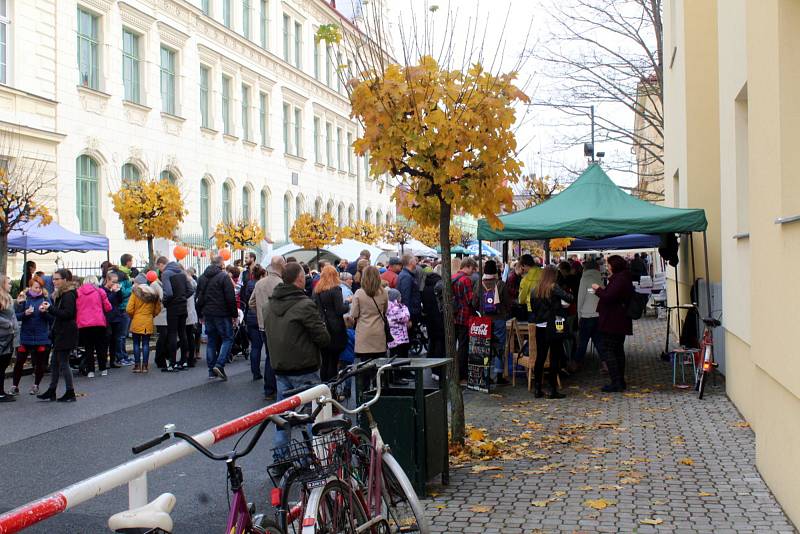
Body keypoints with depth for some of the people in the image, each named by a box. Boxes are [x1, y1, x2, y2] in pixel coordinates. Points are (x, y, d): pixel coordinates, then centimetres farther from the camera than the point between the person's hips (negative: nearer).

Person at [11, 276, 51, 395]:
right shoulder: (24, 298, 1)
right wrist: (25, 313, -19)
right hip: (25, 336, 0)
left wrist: (44, 312, -23)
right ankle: (15, 386, 15)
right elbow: (17, 316, -1)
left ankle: (36, 385, 23)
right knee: (19, 361, 2)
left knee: (40, 363, 7)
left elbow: (51, 317, -5)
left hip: (41, 336, 0)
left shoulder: (45, 299, 0)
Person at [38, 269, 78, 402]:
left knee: (63, 362, -4)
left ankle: (70, 393, 4)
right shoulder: (61, 294, 16)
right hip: (60, 333, 10)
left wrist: (50, 309, -20)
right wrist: (48, 309, 1)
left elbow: (67, 313, -23)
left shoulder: (69, 295, -15)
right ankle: (51, 392, 20)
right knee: (54, 362, 13)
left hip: (66, 334, -10)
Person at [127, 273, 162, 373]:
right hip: (148, 322, 3)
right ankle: (145, 365, 7)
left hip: (137, 322, -3)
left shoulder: (135, 292, -9)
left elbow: (129, 310, -12)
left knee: (136, 344, 7)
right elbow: (157, 309, 6)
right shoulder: (153, 293, 2)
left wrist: (132, 316, 7)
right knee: (146, 344, 7)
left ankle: (137, 365, 8)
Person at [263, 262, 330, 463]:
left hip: (279, 367, 7)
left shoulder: (268, 305, 7)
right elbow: (323, 338, -16)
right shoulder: (305, 305, -17)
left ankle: (280, 454, 18)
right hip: (304, 369, -7)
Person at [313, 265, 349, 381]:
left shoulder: (316, 290, 7)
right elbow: (340, 310, -13)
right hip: (335, 330, -5)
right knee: (333, 361, 0)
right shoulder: (335, 289, -10)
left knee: (324, 361, 11)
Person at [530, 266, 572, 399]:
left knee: (540, 357, 10)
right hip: (554, 327, -5)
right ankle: (553, 390, 2)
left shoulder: (535, 291, 4)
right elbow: (568, 299, -18)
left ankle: (537, 389, 12)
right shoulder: (554, 287, -10)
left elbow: (534, 308, 10)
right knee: (555, 358, 1)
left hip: (540, 327, 5)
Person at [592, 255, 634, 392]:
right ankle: (620, 382, 21)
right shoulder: (624, 278, 15)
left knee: (608, 350, -8)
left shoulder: (619, 279, -18)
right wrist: (602, 290, 13)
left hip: (612, 322, -11)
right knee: (618, 350, 16)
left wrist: (598, 289, -9)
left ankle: (616, 382, -10)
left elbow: (609, 297, -25)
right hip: (621, 322, 11)